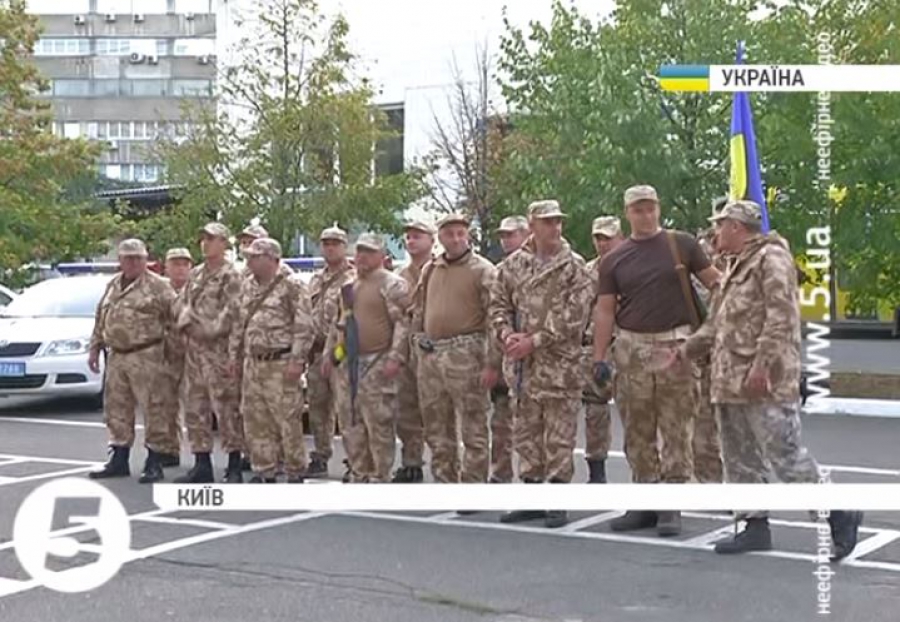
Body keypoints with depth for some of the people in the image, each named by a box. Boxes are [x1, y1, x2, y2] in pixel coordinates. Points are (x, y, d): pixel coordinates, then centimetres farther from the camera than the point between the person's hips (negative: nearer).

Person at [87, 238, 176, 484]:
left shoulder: (158, 286, -5)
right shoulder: (113, 286, 16)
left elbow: (175, 318, -7)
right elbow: (100, 319, 23)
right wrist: (94, 348, 18)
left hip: (146, 357, -7)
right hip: (116, 356, 7)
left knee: (153, 409, -5)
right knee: (117, 409, 11)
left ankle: (154, 462, 2)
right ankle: (119, 459, 22)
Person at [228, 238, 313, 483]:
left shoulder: (291, 288, -8)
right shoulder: (247, 287, 14)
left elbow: (304, 328, -12)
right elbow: (238, 325, 20)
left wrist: (297, 360, -17)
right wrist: (234, 355, 16)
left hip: (280, 364, -7)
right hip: (252, 363, 7)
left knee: (288, 421, -4)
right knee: (255, 421, 9)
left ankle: (295, 473, 6)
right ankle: (263, 472, 18)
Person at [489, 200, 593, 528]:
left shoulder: (573, 265, -4)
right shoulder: (512, 264, 8)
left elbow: (574, 315, -11)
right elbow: (499, 304, 12)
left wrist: (535, 340, -15)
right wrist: (507, 333, -7)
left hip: (561, 364, -4)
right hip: (524, 364, 4)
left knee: (559, 436, -1)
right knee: (527, 433, 10)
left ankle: (558, 504, 6)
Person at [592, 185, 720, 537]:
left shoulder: (681, 245, 3)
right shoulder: (614, 260, 9)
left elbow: (715, 283, 6)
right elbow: (605, 311, 7)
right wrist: (599, 358, 2)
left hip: (675, 345, -3)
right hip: (631, 348, 3)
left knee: (675, 429, -1)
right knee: (638, 431, 8)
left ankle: (671, 507, 5)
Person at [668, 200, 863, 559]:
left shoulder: (771, 258, -9)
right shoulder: (738, 267, 22)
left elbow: (781, 315, -20)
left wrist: (762, 363, -26)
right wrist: (687, 350, 24)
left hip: (764, 383, -10)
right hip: (730, 382, 10)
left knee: (785, 455, -10)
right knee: (740, 459, 11)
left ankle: (840, 517, 1)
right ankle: (756, 526, 18)